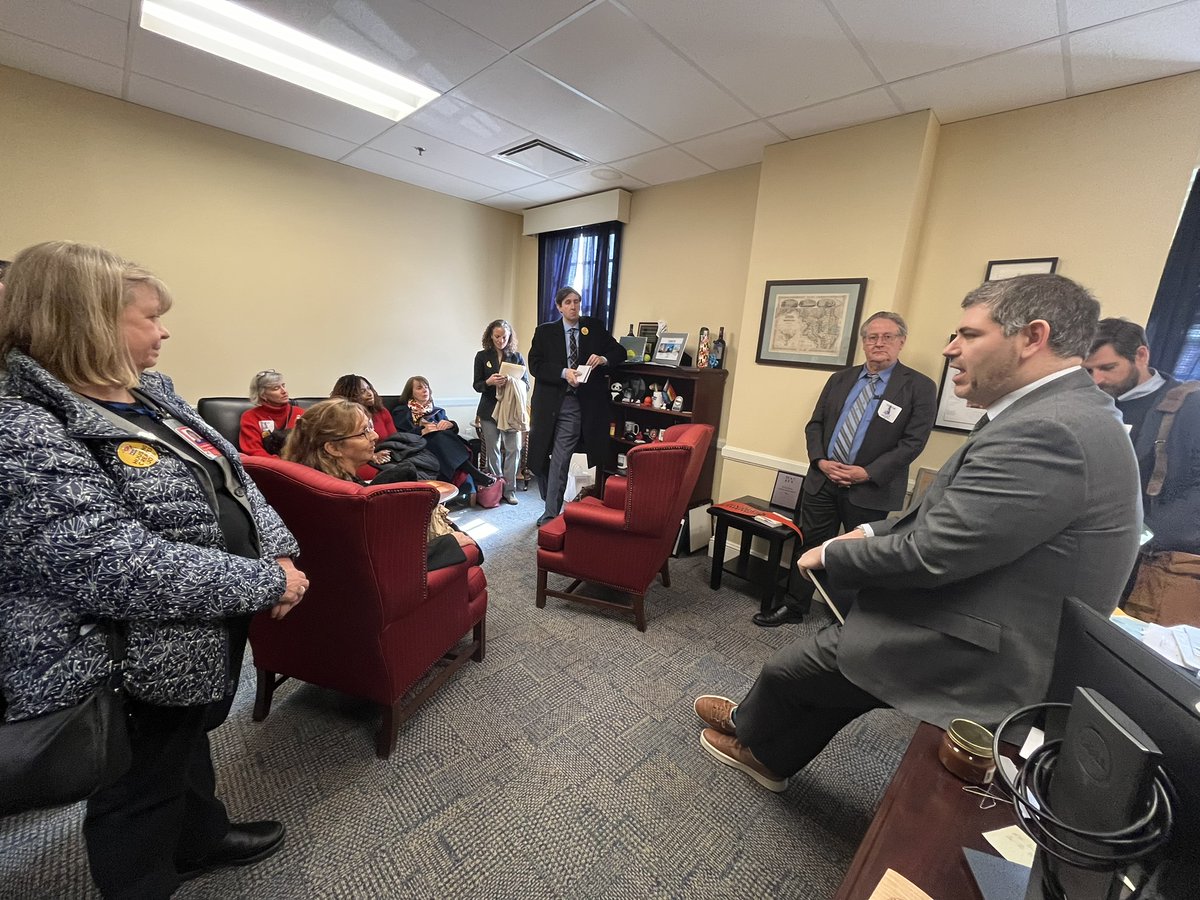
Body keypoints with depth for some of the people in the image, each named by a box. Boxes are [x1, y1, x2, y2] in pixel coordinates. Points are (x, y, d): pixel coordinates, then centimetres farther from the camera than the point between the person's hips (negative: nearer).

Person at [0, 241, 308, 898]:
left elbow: (231, 478, 5)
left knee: (189, 743, 30)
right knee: (142, 793, 18)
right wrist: (265, 584, -25)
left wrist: (278, 551, -9)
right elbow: (124, 571, -33)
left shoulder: (150, 392, 2)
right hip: (134, 668, -9)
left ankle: (202, 839, 55)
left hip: (203, 638, 9)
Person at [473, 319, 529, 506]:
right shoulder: (482, 356, 4)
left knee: (514, 449, -4)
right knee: (493, 450, 6)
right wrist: (489, 382, -19)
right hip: (490, 410, 0)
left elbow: (526, 384, 4)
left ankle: (509, 490, 6)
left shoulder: (517, 356, 5)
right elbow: (476, 385, 3)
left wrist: (513, 382, -18)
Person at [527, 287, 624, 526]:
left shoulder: (595, 327, 10)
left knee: (560, 460, -4)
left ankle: (551, 513, 5)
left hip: (579, 404, -1)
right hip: (550, 401, 2)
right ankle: (552, 505, 30)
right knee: (540, 456, 8)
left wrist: (604, 358, -11)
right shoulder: (545, 332, 8)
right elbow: (535, 365, -1)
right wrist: (563, 373, -16)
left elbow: (619, 352, 11)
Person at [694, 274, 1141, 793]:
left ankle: (747, 729, 42)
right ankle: (768, 757, 43)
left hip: (974, 657, -9)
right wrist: (875, 533, 3)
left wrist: (832, 554, -11)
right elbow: (950, 518, 11)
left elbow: (927, 555, -27)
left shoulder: (1046, 431, -28)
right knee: (832, 668, 21)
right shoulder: (1067, 412, 6)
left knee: (786, 670, 10)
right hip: (999, 643, 9)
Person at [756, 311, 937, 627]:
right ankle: (793, 607, 27)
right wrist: (820, 461, -7)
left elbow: (913, 442, -9)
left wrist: (867, 474, -16)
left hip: (871, 491, -3)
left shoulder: (919, 387, -4)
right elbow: (815, 424, 10)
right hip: (823, 480, 4)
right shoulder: (839, 379, 9)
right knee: (809, 547, 12)